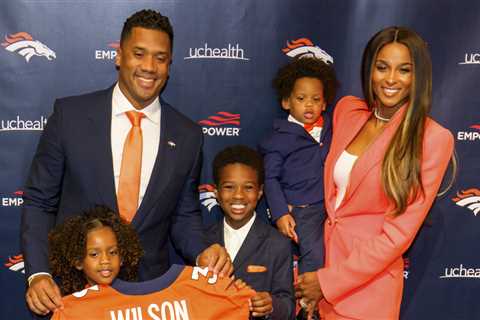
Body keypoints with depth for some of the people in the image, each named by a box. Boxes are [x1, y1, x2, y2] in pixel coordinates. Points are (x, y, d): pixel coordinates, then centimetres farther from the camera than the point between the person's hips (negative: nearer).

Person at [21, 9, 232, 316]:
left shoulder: (188, 136, -2)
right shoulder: (70, 114, -7)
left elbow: (184, 215, 7)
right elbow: (39, 201, -2)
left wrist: (203, 253, -12)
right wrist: (38, 273, -12)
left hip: (150, 289, 2)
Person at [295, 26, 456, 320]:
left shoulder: (434, 138, -14)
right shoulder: (347, 110, 1)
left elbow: (398, 233, -15)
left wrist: (329, 282, -14)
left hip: (367, 282, -4)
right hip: (320, 253, 4)